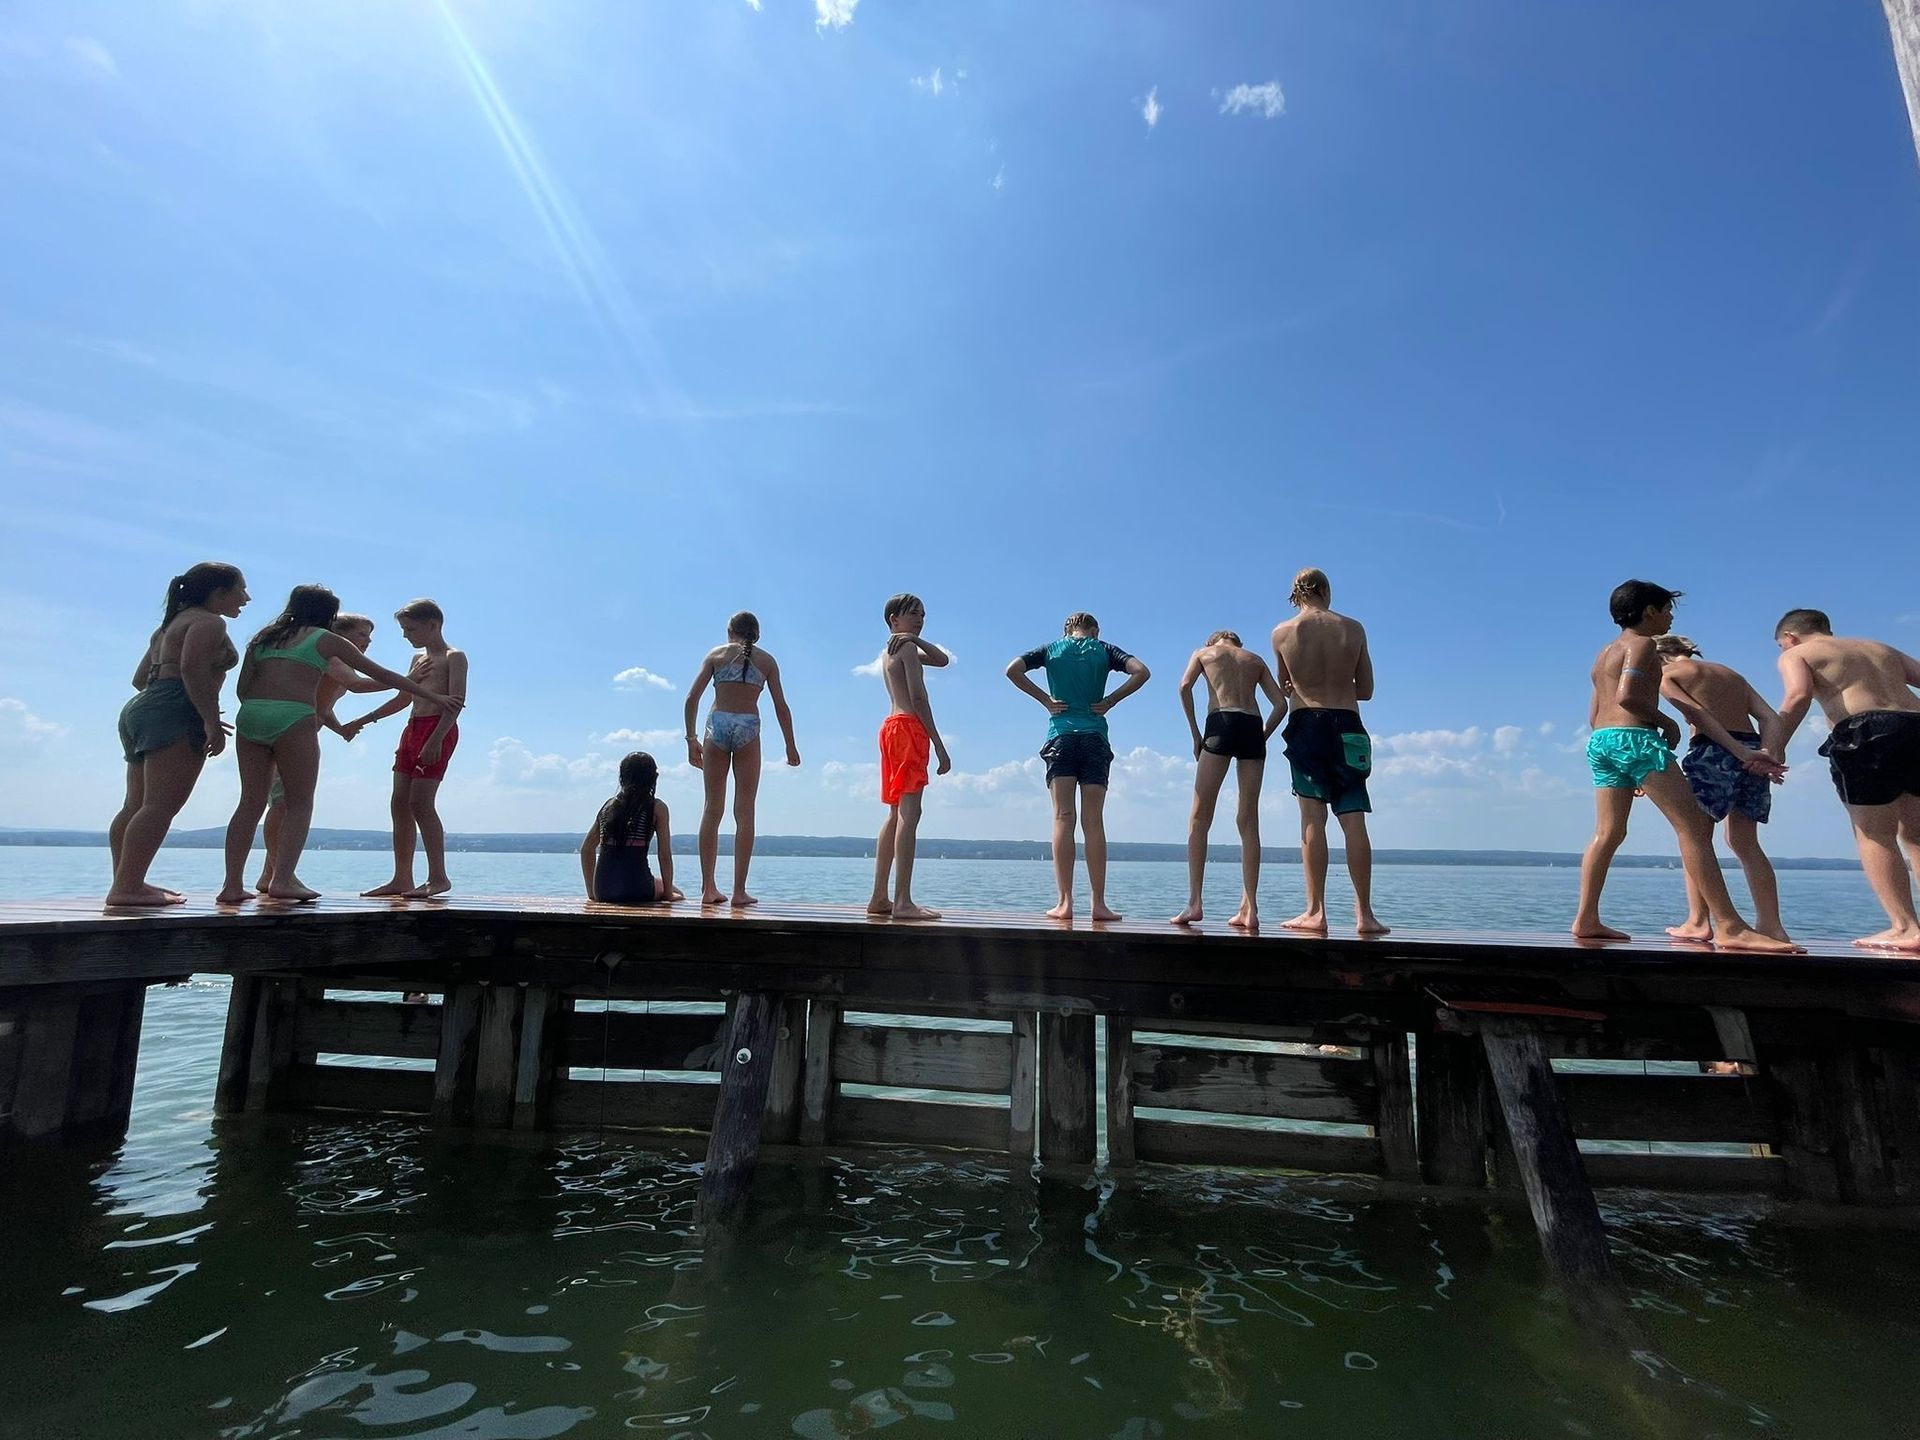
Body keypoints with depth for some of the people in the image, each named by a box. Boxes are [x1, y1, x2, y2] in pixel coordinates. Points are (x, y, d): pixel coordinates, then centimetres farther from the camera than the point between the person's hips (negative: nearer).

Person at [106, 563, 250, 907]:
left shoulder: (171, 625, 26)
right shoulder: (208, 622, -4)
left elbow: (140, 678, 26)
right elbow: (192, 669, -19)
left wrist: (202, 716, 28)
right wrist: (212, 721, -22)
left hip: (140, 710, 11)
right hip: (175, 714, -11)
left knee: (136, 806, 8)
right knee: (161, 805, -15)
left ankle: (124, 884, 10)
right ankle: (128, 886, -20)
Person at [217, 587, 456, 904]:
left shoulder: (264, 637, 23)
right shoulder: (327, 640, 10)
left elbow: (242, 689, 15)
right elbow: (382, 675, 12)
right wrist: (432, 696, 17)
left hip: (249, 715, 5)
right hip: (293, 719, -5)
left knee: (251, 802, 8)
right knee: (300, 803, 1)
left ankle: (232, 884, 3)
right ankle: (283, 878, -11)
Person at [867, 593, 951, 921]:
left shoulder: (890, 651, 25)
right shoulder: (908, 648, -4)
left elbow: (942, 659, 24)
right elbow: (919, 699, -13)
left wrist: (916, 638, 7)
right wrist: (939, 745, -15)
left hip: (891, 727, 10)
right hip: (909, 727, -10)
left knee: (896, 815, 11)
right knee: (909, 813, -16)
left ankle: (880, 898, 12)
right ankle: (903, 902, -21)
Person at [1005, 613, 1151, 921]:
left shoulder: (1052, 649, 14)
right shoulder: (1104, 650, 12)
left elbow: (1012, 669, 0)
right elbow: (1141, 672, -2)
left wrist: (1045, 699, 5)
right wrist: (1111, 700, 5)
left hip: (1061, 736, 0)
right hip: (1095, 738, 0)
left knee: (1063, 818, -3)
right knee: (1093, 821, -1)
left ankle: (1065, 902, -8)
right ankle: (1099, 903, -1)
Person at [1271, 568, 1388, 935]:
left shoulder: (1282, 632, 1)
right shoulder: (1353, 628, 4)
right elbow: (1365, 690, 9)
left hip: (1305, 724, -1)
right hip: (1346, 725, 1)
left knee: (1312, 817, -2)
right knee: (1353, 819, 2)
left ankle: (1315, 911, -5)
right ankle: (1365, 914, 4)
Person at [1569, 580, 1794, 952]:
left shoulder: (1606, 652, 24)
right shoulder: (1642, 643, -2)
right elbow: (1627, 696, -19)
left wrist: (1630, 771, 26)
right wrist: (1667, 722, -3)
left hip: (1600, 740, 9)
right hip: (1635, 738, -9)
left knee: (1608, 833, 7)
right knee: (1694, 827, -10)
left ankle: (1586, 919, 2)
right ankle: (1729, 927, -16)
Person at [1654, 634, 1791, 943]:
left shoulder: (1666, 675, 7)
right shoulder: (1732, 674, 26)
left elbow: (1700, 716, -9)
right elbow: (1770, 718, 11)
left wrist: (1742, 753, -13)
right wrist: (1767, 751, -3)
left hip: (1713, 753, -6)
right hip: (1752, 747, 6)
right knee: (1745, 843, 14)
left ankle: (1698, 923, 0)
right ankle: (1771, 925, 10)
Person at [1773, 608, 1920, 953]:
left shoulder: (1796, 654, 11)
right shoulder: (1881, 648, 30)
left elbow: (1799, 696, -8)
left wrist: (1775, 748, -11)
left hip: (1865, 731, -6)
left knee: (1874, 835, 0)